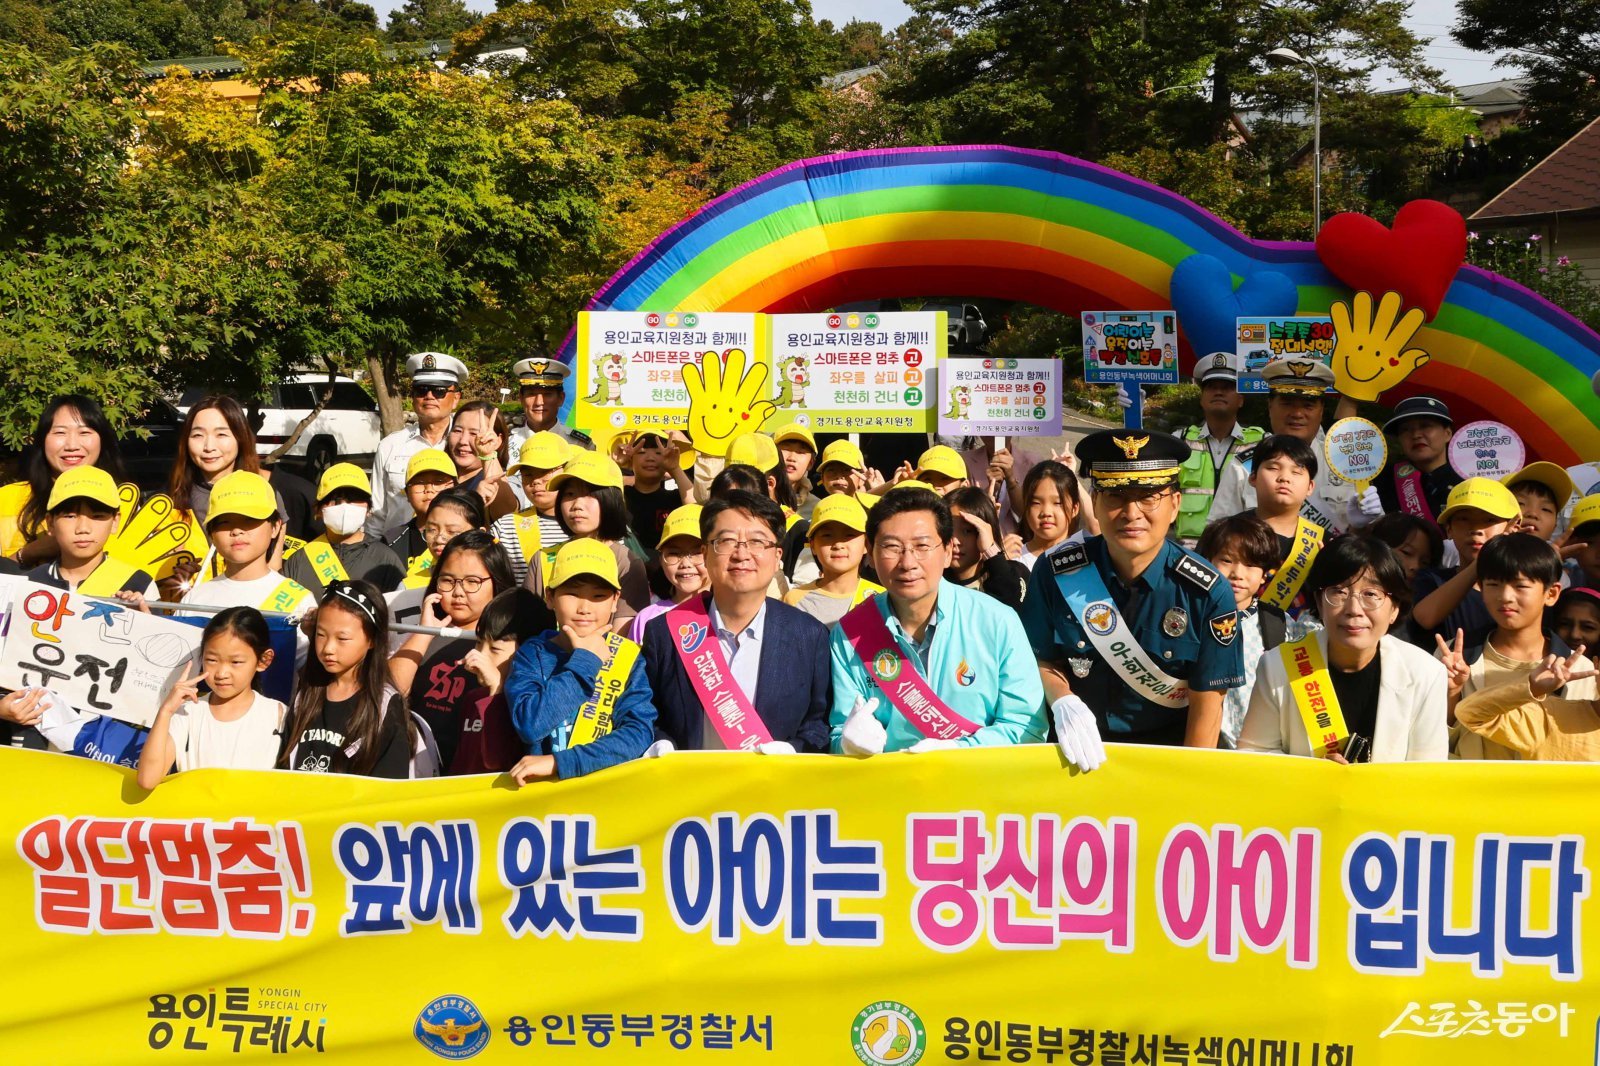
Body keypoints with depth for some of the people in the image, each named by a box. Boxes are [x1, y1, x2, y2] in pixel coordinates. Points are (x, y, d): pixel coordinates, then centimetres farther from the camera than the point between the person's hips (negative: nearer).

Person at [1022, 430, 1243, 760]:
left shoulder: (1208, 594, -10)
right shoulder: (1055, 572, -7)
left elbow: (1207, 704, -5)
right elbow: (1043, 660, 4)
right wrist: (1062, 702, -16)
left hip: (1168, 746, 0)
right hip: (1081, 747, 0)